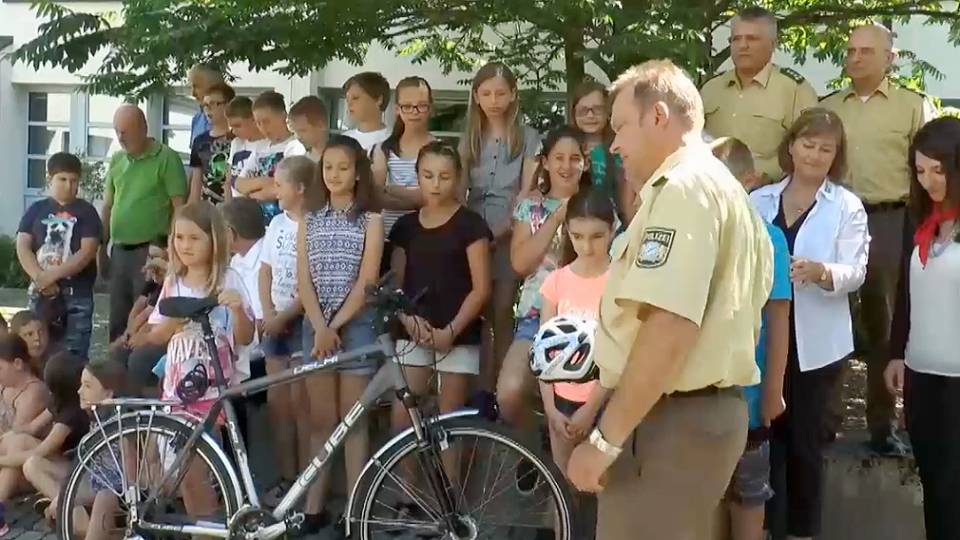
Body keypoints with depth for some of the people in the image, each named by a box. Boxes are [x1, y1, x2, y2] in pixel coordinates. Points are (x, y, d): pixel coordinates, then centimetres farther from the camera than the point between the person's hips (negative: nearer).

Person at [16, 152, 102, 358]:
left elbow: (87, 252, -8)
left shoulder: (86, 212, 2)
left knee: (74, 355, -2)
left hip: (77, 295, -2)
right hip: (42, 293, 2)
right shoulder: (36, 210, 9)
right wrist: (41, 279, -14)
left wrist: (51, 275, -14)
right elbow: (22, 248, 1)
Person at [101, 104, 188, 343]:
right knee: (118, 321, 13)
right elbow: (108, 206, 19)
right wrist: (101, 247, 15)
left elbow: (180, 206, -9)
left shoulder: (166, 158, -6)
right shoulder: (116, 160, 13)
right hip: (119, 250, 6)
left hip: (150, 250, -6)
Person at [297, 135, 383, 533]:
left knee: (352, 420, 1)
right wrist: (320, 328, -11)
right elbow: (304, 281, 2)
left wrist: (336, 325, -13)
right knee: (320, 420, 7)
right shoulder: (309, 221, 9)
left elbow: (366, 282, -7)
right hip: (315, 325, 3)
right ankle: (313, 507, 12)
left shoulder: (370, 220, 0)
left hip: (356, 325, -3)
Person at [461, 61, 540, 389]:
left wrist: (500, 230, -14)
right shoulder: (469, 139, 13)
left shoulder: (528, 138, 1)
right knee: (478, 316, 3)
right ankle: (481, 391, 8)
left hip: (509, 237, -3)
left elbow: (527, 193, -5)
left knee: (502, 316, -2)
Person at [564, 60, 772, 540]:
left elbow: (670, 326, -26)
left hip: (673, 419, -11)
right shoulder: (725, 189, 19)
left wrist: (606, 437, -23)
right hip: (713, 408, 11)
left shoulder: (682, 186, -15)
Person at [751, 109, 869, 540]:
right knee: (765, 434, 5)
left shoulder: (848, 206, 2)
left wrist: (821, 272, -29)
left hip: (815, 342, -2)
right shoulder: (758, 201, 10)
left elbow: (855, 272, -9)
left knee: (805, 440, 6)